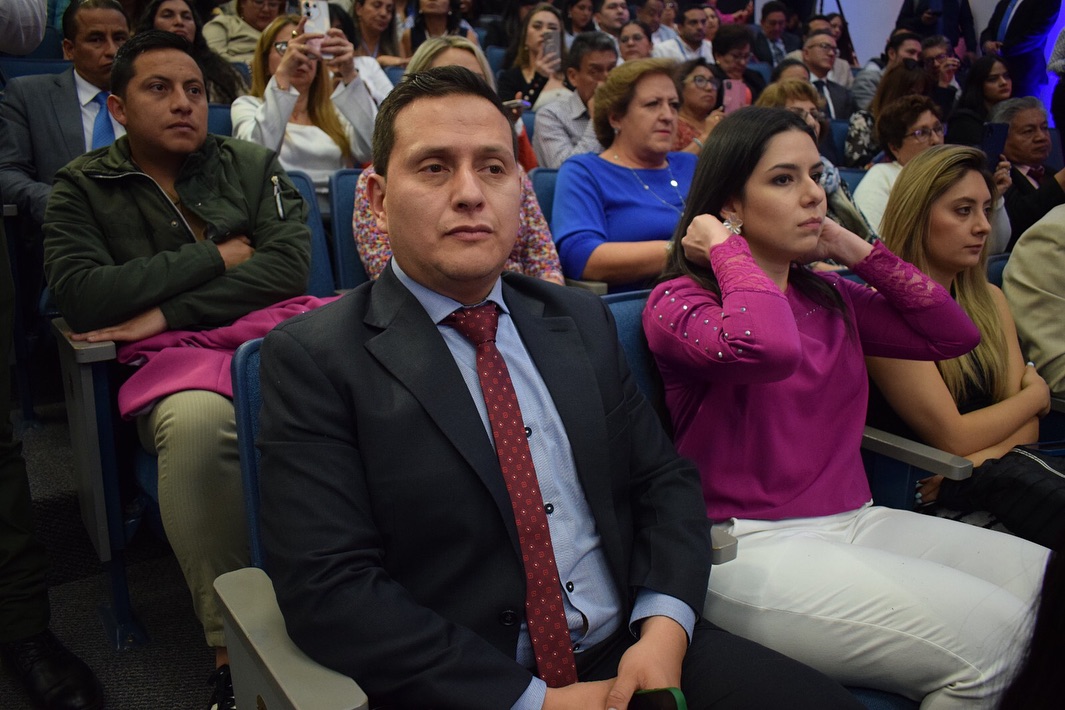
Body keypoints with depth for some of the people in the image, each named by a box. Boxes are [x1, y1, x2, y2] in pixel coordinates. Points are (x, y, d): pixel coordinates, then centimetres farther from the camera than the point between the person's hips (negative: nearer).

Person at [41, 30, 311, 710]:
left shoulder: (251, 163, 15)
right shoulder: (83, 188, 12)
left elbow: (288, 264, 0)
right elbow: (82, 296, -3)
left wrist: (166, 311, -5)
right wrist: (216, 258, -1)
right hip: (172, 361, -2)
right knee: (198, 421, -38)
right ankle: (232, 649, -24)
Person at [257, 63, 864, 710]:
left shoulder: (582, 321, 10)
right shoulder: (314, 358, -6)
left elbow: (666, 481, 11)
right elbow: (328, 587, -13)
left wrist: (664, 627, -7)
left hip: (634, 654, 4)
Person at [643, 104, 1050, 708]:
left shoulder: (830, 296, 14)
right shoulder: (677, 301, -9)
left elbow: (954, 335, 11)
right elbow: (769, 347, -31)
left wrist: (857, 250, 7)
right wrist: (726, 248, -13)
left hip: (858, 520, 8)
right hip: (754, 543, -7)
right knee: (988, 634, -21)